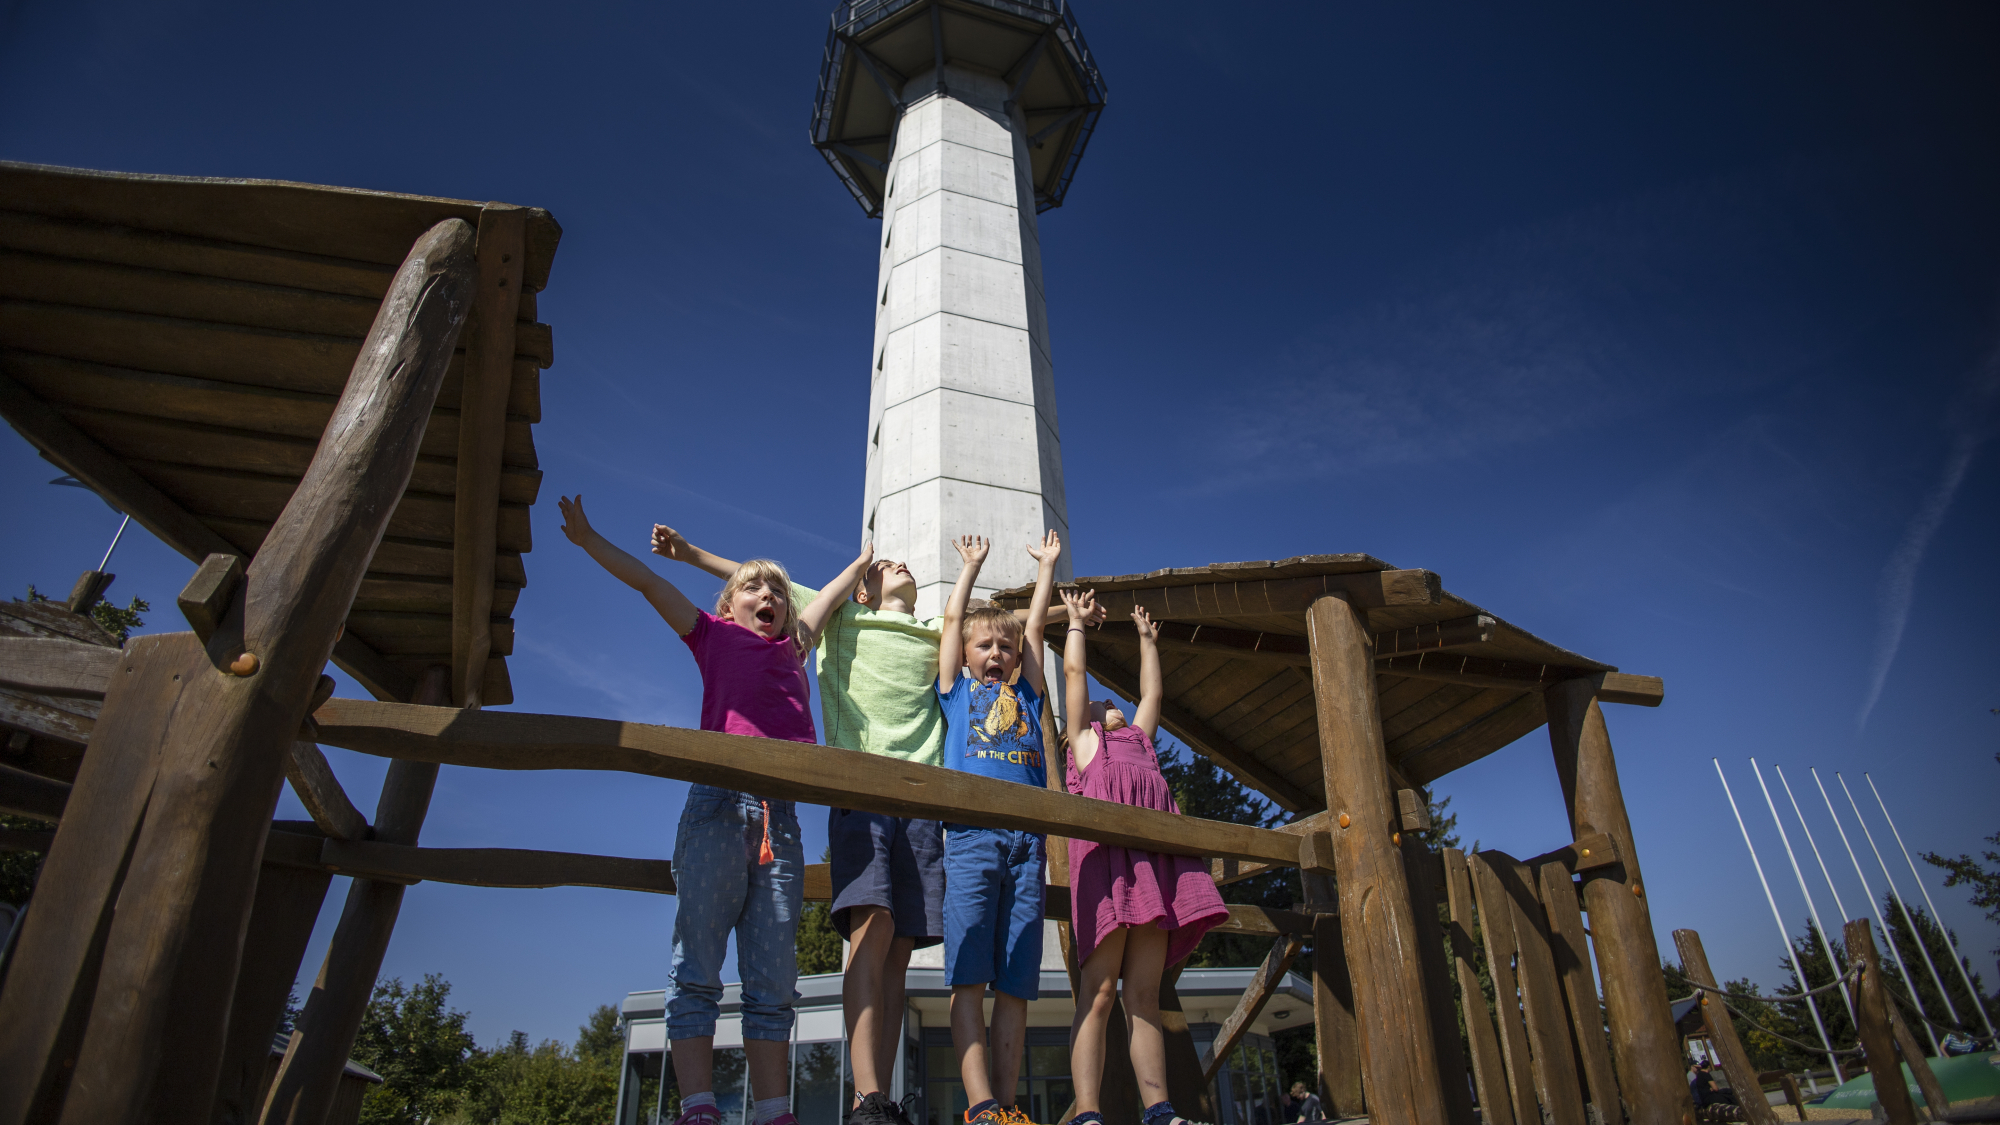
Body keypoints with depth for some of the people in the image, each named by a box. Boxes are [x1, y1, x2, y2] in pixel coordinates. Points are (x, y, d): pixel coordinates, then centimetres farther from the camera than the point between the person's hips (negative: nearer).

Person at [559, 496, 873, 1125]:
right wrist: (587, 538, 16)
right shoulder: (715, 636, 16)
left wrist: (860, 566, 54)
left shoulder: (791, 648, 25)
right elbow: (646, 581, 16)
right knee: (697, 966, -5)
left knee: (773, 980, -1)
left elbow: (829, 598, 40)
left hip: (781, 817, 3)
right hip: (719, 804, -3)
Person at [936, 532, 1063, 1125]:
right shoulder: (956, 689, 19)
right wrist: (972, 565, 31)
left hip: (1026, 837, 3)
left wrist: (1046, 566, 36)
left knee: (1017, 981, 0)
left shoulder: (1025, 693, 24)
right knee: (969, 975, -8)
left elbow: (1035, 626, 28)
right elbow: (952, 619, 21)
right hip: (971, 833, -2)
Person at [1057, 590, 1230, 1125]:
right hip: (1105, 846, -5)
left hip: (1156, 857, 5)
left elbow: (1152, 691, 43)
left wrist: (1146, 638, 54)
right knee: (1099, 989, -11)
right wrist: (1076, 620, 37)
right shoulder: (1084, 737, 24)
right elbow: (1074, 672, 24)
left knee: (1144, 993, 1)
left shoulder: (1141, 739, 36)